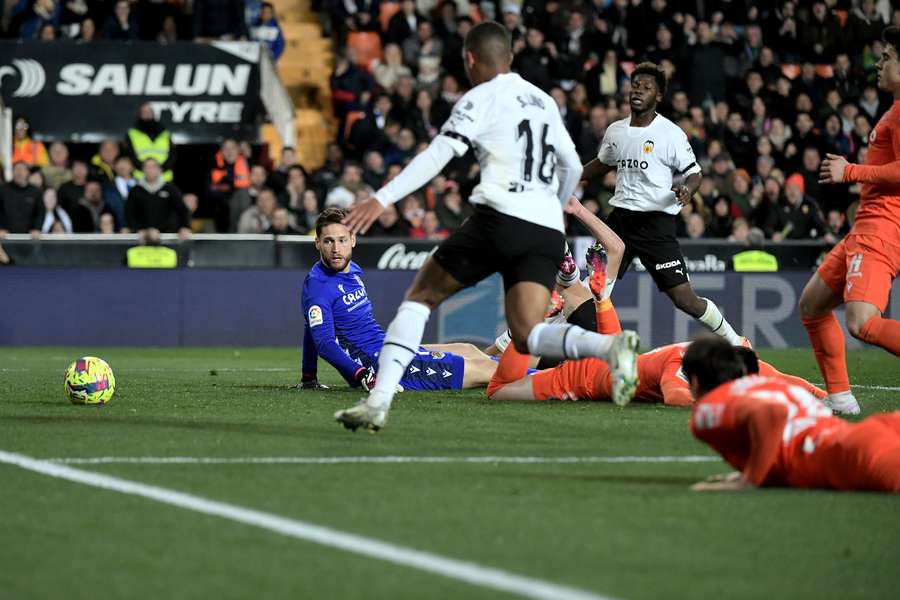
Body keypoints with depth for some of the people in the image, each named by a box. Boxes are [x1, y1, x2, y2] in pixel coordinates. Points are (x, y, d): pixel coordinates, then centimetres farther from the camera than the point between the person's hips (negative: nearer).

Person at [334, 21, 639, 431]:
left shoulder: (482, 98, 2)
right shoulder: (544, 102, 22)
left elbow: (438, 155, -11)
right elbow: (572, 168, 31)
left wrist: (381, 200, -16)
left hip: (500, 217, -5)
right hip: (547, 231, 5)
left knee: (419, 299, 9)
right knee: (528, 337, -2)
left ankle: (378, 401, -4)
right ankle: (609, 346, -31)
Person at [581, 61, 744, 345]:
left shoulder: (671, 134, -7)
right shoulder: (615, 131, 9)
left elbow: (694, 173, -4)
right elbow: (602, 164, 29)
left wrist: (686, 189, -26)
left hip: (657, 222, -5)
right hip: (620, 217, 5)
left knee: (685, 298, -9)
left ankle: (735, 342, 9)